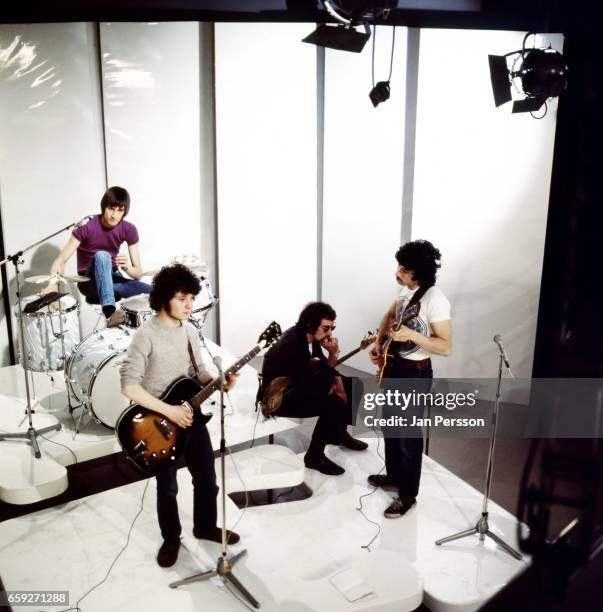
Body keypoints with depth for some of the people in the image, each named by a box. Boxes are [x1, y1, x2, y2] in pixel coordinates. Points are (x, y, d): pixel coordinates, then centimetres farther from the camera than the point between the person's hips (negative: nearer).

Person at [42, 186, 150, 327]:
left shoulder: (129, 230, -11)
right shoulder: (87, 226, -19)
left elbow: (138, 274, -10)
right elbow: (60, 261, -21)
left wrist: (127, 267, -33)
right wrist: (53, 284, -40)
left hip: (113, 279, 2)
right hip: (90, 282, -2)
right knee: (102, 256, -38)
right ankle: (109, 313, -49)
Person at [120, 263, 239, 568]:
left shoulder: (189, 331, 3)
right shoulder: (146, 335, -19)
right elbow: (129, 386, -23)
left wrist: (219, 382, -9)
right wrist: (168, 411, -24)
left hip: (190, 415, 6)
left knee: (207, 478, 15)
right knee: (167, 487, 9)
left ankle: (206, 527, 38)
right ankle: (171, 539, 33)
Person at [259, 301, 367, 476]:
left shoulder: (311, 336, -5)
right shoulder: (291, 345, -31)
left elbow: (324, 369, 4)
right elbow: (308, 386, -33)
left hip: (300, 385, 9)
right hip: (277, 397, -9)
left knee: (354, 385, 7)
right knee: (333, 403, -29)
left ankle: (339, 432, 26)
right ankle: (314, 456, -11)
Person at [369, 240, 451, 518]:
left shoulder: (435, 300, -23)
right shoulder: (407, 289, 3)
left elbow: (445, 347, -23)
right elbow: (390, 315, 20)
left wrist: (412, 335, -33)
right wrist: (379, 342, 6)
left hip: (415, 373, -8)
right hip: (393, 366, 9)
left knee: (408, 436, 4)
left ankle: (408, 495, 21)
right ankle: (394, 476, 41)